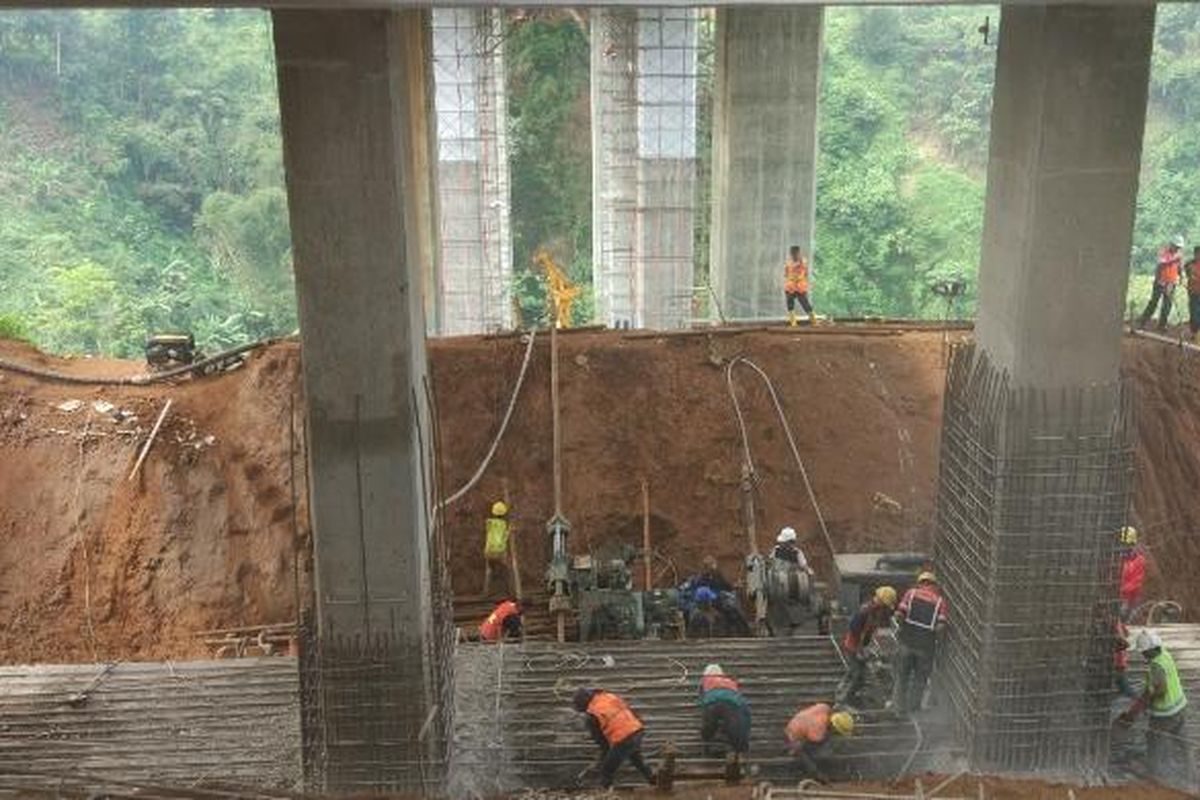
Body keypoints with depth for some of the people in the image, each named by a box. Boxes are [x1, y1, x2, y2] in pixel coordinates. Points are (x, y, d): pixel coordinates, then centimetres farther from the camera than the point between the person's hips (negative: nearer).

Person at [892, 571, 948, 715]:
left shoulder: (911, 593, 1)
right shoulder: (940, 601, 1)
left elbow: (899, 614, -10)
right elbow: (941, 626, -11)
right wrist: (934, 638, 8)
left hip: (907, 640, 1)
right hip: (926, 644, 0)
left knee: (902, 675, 17)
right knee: (920, 677, 18)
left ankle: (900, 706, 24)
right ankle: (913, 706, 26)